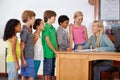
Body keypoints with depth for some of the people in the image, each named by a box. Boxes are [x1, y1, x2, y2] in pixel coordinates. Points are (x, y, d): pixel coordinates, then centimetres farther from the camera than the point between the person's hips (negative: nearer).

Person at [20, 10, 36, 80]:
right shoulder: (25, 30, -15)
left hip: (30, 57, 9)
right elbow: (22, 46, -16)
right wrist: (23, 59, -17)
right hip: (27, 58, -9)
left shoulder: (29, 29, 12)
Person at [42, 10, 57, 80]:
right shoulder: (46, 28, -12)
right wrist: (55, 50, -12)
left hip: (53, 54, 8)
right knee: (47, 72, -1)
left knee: (52, 72, 13)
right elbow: (48, 41, -15)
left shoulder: (53, 28, 14)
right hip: (48, 54, -8)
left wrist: (57, 50, 6)